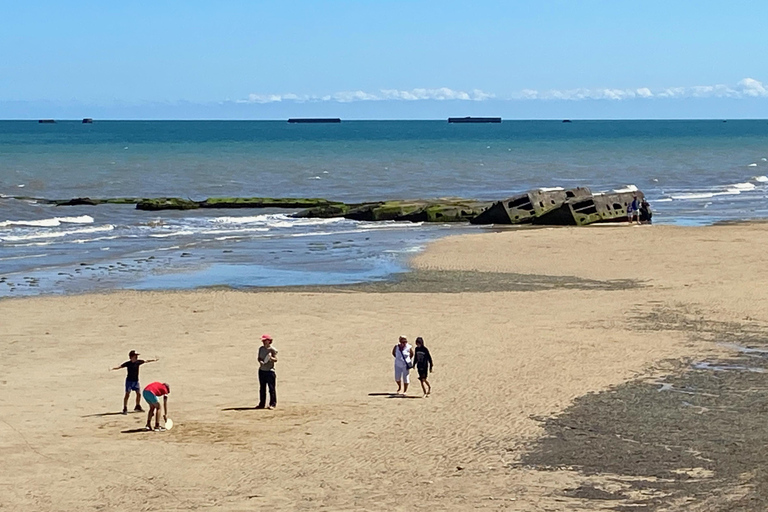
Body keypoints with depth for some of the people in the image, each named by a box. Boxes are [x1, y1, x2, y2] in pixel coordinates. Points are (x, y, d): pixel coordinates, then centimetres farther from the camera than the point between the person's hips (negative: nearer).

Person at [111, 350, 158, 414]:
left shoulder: (138, 362, -1)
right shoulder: (128, 363, -12)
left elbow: (146, 361, 11)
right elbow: (120, 367, -17)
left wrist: (154, 360, 17)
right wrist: (112, 368, -31)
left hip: (136, 381, 5)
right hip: (129, 380, -5)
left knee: (139, 393, 8)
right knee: (127, 394, -6)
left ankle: (137, 407, 26)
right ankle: (125, 408, 0)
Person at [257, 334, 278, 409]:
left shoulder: (272, 349, -7)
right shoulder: (261, 348, 9)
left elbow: (276, 360, -9)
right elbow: (259, 357, 14)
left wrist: (271, 358, -28)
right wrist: (260, 361, -8)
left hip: (270, 370, -6)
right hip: (262, 370, 6)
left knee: (272, 388, -5)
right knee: (262, 388, 12)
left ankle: (273, 404, 0)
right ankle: (262, 404, 20)